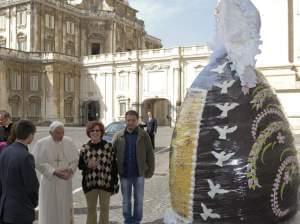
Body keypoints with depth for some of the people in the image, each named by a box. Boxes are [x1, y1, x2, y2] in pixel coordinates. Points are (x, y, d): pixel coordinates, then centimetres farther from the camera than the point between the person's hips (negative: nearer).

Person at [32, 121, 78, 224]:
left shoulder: (69, 142, -1)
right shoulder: (41, 143, -10)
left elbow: (75, 159, 5)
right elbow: (38, 162, -12)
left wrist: (70, 170, -15)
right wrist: (54, 172, -19)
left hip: (65, 180, 3)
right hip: (49, 181, -3)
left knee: (65, 207, 10)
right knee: (49, 208, 3)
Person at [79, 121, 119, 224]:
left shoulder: (108, 146, -1)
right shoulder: (84, 148, 2)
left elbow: (114, 165, 0)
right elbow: (80, 165, 7)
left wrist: (115, 183, -3)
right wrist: (88, 165, -14)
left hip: (105, 183, -1)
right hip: (90, 183, 1)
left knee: (104, 210, 11)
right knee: (91, 210, 13)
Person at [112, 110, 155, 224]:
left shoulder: (144, 135, -4)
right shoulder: (118, 136, -1)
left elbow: (150, 154, -2)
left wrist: (150, 170, -4)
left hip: (139, 173, -1)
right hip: (124, 174, 1)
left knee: (139, 199, 11)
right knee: (126, 200, 13)